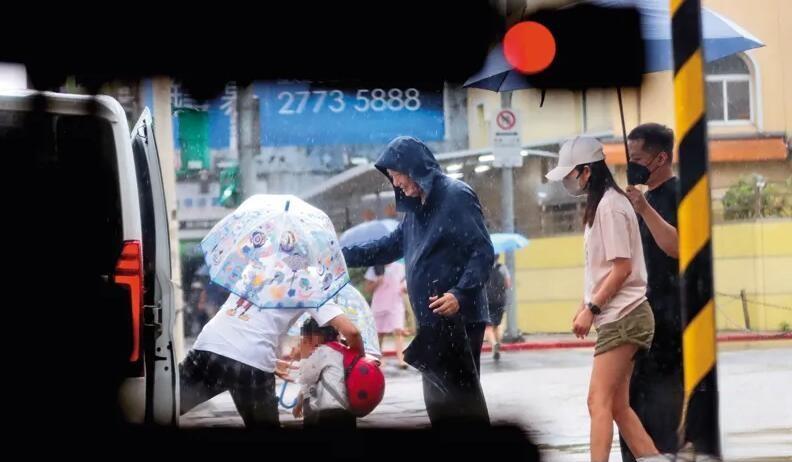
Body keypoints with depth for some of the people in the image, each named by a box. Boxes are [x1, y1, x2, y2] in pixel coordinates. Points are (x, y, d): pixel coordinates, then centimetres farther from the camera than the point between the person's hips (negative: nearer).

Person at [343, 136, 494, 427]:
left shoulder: (457, 196, -10)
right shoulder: (417, 208, 16)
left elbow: (483, 253, -16)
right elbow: (389, 247, 28)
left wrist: (460, 294, -26)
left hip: (459, 320, -9)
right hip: (431, 322, 9)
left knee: (462, 397, -10)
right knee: (438, 401, 10)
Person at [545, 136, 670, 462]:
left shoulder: (610, 206, -13)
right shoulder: (599, 204, 16)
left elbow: (621, 268, -17)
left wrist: (591, 310, -15)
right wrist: (586, 306, 11)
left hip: (622, 318, -10)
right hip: (616, 318, 10)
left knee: (599, 401, -12)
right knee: (618, 406, 10)